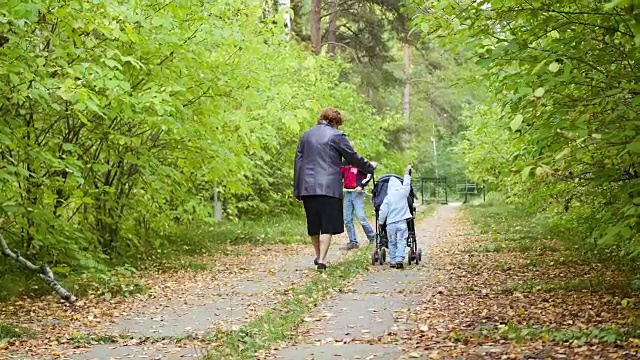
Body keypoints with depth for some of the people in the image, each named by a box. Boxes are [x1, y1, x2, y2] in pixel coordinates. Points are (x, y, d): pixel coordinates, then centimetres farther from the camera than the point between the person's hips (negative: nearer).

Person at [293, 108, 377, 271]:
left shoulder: (305, 135, 13)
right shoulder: (336, 136, -4)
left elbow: (298, 162, 13)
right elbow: (353, 157, 1)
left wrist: (297, 190, 16)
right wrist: (370, 166, 19)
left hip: (307, 187, 5)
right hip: (329, 187, -5)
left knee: (313, 225, 16)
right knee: (327, 226, -1)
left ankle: (319, 256, 30)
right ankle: (322, 260, -8)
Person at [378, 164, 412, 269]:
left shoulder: (388, 198, -3)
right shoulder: (403, 193, 0)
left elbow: (383, 211, -4)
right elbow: (406, 184, 19)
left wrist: (381, 222, 10)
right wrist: (407, 173, 32)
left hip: (390, 223, 0)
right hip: (402, 222, 0)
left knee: (392, 243, 11)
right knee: (401, 242, -2)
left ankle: (392, 261, 11)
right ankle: (399, 259, -16)